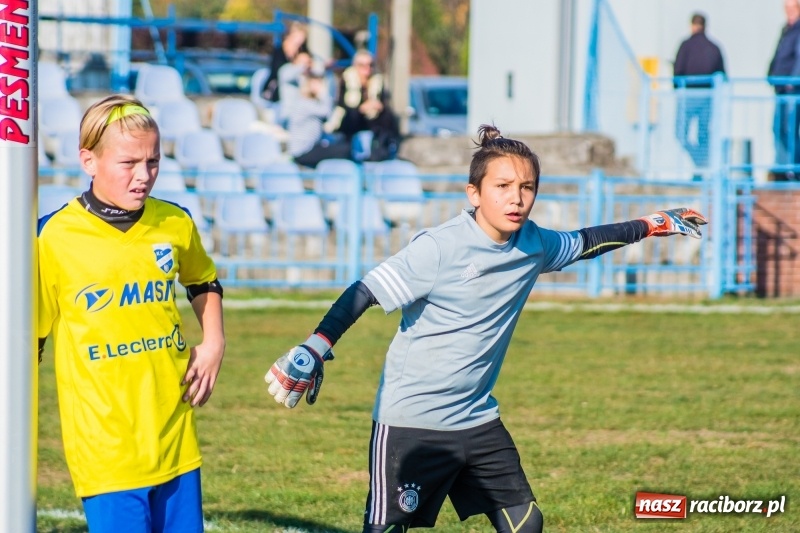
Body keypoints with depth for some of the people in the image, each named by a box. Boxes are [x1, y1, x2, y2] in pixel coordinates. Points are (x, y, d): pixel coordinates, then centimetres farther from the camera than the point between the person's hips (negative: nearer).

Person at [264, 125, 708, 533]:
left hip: (477, 420, 7)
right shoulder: (439, 248, -19)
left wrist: (650, 225, 29)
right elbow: (366, 292, -20)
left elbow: (582, 244, 24)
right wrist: (315, 348, -31)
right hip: (411, 425, -7)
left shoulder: (533, 244, 2)